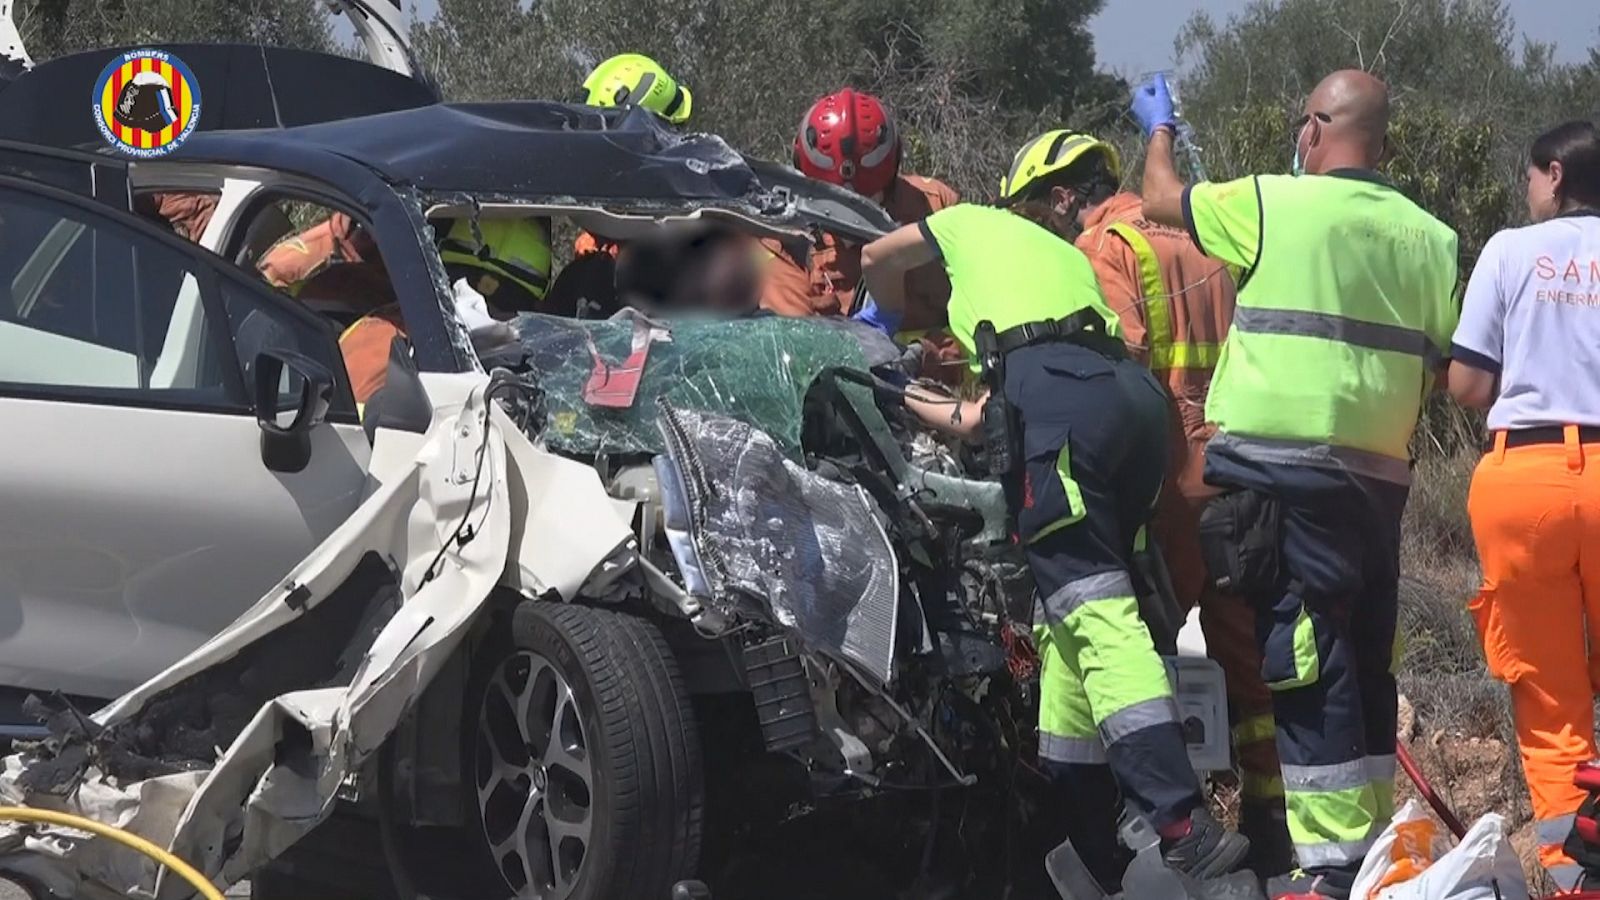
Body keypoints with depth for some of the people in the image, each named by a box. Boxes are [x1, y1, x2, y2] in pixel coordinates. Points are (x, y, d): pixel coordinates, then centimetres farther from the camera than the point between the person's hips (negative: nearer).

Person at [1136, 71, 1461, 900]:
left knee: (1305, 664, -8)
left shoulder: (1273, 204, -5)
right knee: (1363, 663, 13)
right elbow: (1447, 367, 9)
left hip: (1281, 472, -6)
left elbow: (1161, 201, 12)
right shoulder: (1429, 235, 9)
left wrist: (1159, 129, 31)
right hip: (1378, 477, 6)